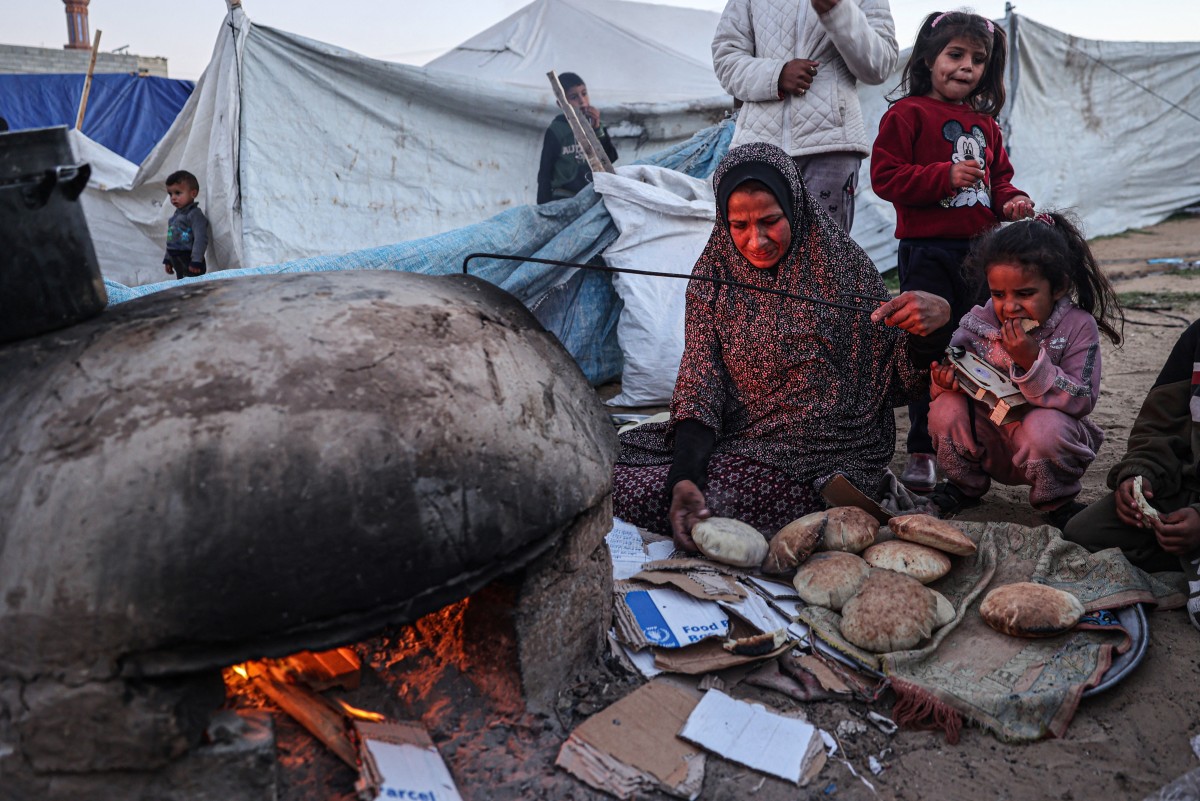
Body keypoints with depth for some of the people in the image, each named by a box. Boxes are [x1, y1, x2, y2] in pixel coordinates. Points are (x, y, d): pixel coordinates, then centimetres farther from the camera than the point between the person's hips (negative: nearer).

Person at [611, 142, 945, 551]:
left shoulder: (839, 261, -5)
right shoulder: (713, 277, 3)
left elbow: (903, 376, -2)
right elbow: (700, 386, -7)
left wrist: (937, 317, -25)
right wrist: (683, 481, -23)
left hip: (822, 452, -4)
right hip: (735, 435, 4)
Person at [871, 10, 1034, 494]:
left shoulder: (985, 123, 16)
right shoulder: (907, 114, -4)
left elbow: (999, 176, 23)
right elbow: (885, 176, -12)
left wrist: (1010, 201, 1)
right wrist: (946, 177, -20)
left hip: (979, 250, 7)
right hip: (927, 250, -6)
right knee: (928, 349, -5)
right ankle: (922, 450, 4)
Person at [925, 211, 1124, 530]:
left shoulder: (1078, 326, -15)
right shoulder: (979, 321, -8)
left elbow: (1082, 400, -23)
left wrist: (1032, 360, -35)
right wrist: (946, 375, -27)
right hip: (989, 443, 3)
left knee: (1044, 427, -36)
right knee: (946, 408, -22)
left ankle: (1058, 503, -3)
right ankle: (965, 485, 6)